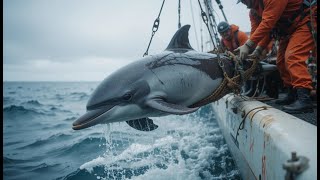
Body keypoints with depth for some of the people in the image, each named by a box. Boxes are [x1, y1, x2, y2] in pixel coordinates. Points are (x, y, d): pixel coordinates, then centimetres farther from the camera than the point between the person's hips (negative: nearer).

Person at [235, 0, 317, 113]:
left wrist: (247, 45, -37)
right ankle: (293, 95, 20)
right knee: (281, 61, 10)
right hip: (288, 31, 10)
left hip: (305, 22, -10)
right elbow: (256, 31, 2)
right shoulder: (254, 11, 3)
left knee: (293, 56, -26)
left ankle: (304, 98, -32)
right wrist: (257, 50, -14)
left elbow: (268, 23, -34)